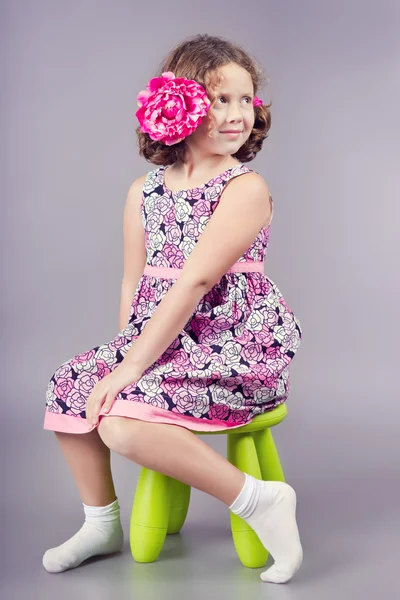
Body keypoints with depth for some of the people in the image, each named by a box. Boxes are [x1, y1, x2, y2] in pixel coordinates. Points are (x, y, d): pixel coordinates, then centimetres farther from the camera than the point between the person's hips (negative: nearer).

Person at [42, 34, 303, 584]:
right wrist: (127, 354, -1)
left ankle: (259, 501, -13)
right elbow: (134, 283, 13)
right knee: (69, 386, 1)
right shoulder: (144, 191, 9)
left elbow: (197, 280, -19)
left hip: (238, 340, -7)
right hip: (165, 338, 8)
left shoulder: (246, 187, -12)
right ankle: (101, 524, 18)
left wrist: (134, 366, -21)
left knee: (122, 419, -24)